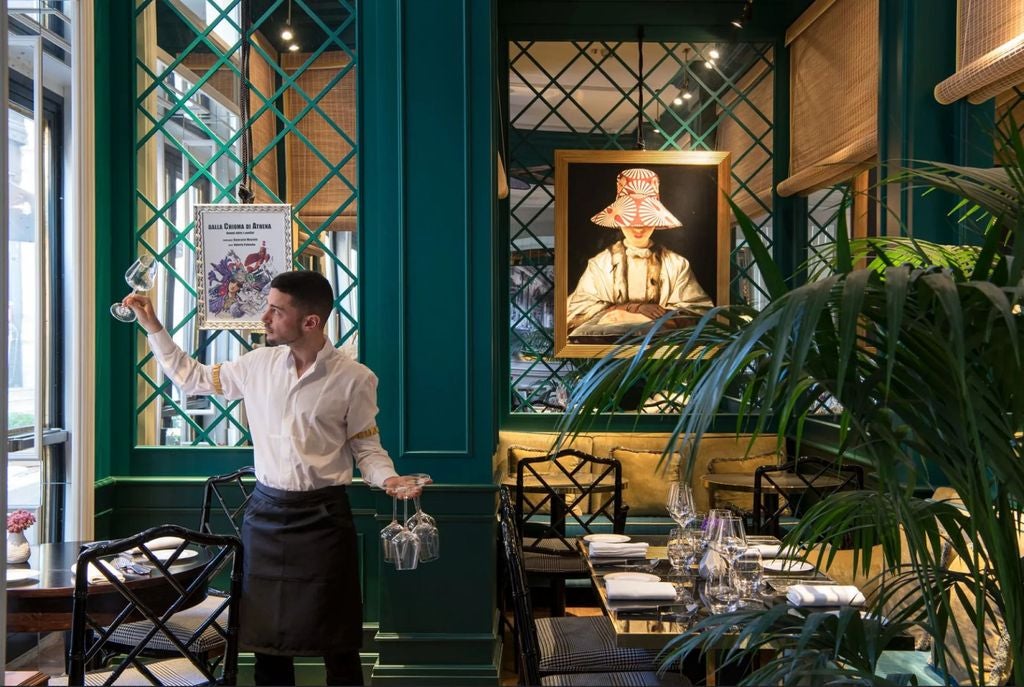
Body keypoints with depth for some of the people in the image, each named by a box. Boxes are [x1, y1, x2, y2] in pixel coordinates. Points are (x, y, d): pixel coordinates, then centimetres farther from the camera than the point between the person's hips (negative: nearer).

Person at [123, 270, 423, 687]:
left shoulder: (354, 378, -9)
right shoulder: (258, 364, 2)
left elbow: (367, 449, -3)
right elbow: (193, 378, 16)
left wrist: (390, 480, -23)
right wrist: (152, 326, 12)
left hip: (323, 516, -4)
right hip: (265, 512, 4)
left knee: (337, 645, 3)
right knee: (266, 637, 13)